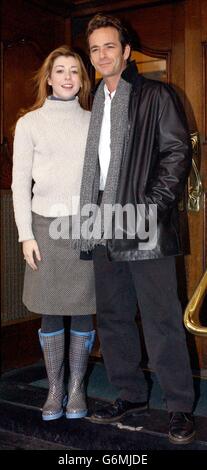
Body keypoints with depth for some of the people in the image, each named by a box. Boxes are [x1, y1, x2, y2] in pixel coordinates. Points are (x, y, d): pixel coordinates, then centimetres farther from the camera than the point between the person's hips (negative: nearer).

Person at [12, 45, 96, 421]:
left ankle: (76, 389, 15)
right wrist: (26, 235, -4)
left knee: (84, 311, 2)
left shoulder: (93, 122, 10)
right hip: (47, 225, -1)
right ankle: (54, 390, 15)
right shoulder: (30, 123, 6)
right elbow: (20, 182, 3)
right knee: (51, 312, 2)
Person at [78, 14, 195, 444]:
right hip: (106, 229, 7)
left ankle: (180, 406, 10)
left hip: (146, 228, -6)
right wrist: (93, 216, 8)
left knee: (161, 319, -3)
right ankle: (131, 394, 27)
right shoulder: (95, 104, 18)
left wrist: (152, 205, -15)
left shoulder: (156, 96, 1)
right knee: (112, 317, 12)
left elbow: (177, 153, -5)